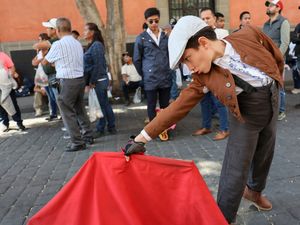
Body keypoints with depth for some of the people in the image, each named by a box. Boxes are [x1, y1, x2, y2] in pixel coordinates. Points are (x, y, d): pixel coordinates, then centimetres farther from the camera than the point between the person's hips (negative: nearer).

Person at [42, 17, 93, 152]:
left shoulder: (58, 44, -10)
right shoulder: (78, 43, 9)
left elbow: (45, 62, 3)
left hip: (67, 82, -7)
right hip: (80, 79, 7)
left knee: (68, 113, 1)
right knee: (80, 109, 17)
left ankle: (77, 143, 5)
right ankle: (88, 136, 25)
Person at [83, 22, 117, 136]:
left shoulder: (97, 45, -13)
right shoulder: (91, 45, 14)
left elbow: (98, 65, -18)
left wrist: (92, 82, -16)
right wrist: (89, 81, 11)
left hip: (98, 81, -9)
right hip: (95, 80, 9)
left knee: (101, 105, 1)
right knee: (104, 104, 13)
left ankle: (100, 129, 13)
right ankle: (111, 127, 22)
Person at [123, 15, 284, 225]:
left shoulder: (249, 34, -17)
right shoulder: (204, 76, -20)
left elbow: (277, 56, 0)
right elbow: (179, 105, -22)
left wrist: (275, 83, 7)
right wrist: (142, 137, -26)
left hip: (272, 99, 3)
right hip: (246, 112, -3)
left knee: (264, 156, 21)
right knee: (235, 170, -6)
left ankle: (254, 190, 50)